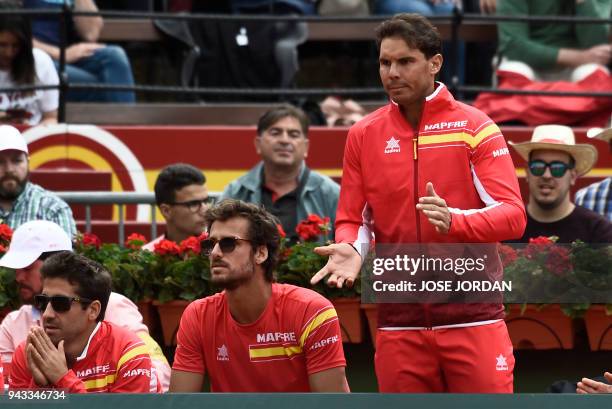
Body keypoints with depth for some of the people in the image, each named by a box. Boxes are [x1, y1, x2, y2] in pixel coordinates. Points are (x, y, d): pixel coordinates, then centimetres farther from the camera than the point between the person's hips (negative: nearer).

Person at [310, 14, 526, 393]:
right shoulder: (363, 135, 9)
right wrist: (351, 250, -11)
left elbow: (512, 214, -8)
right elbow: (353, 219, 12)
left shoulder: (474, 127, -1)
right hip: (400, 319, 3)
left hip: (473, 318, -3)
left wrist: (454, 220, -26)